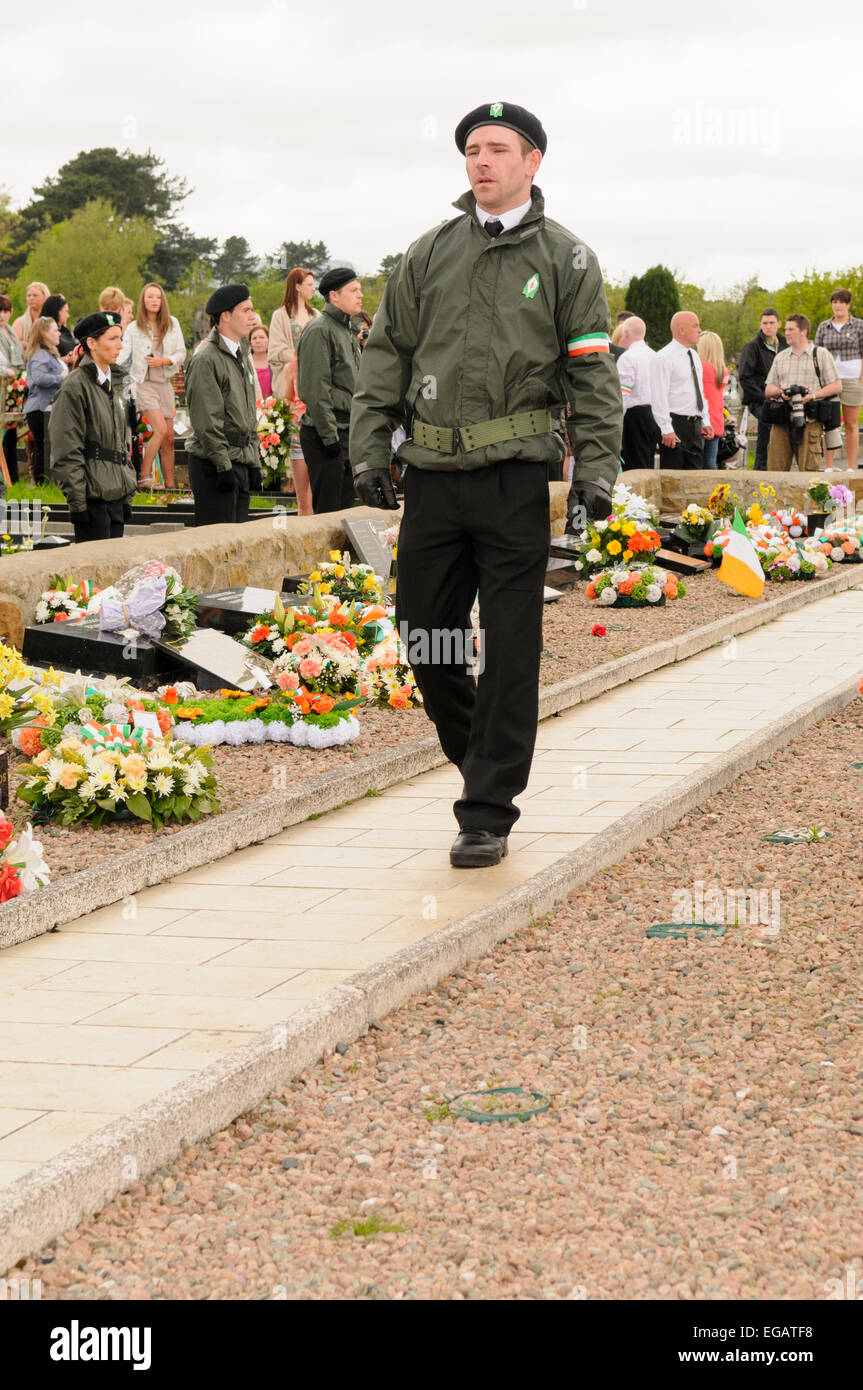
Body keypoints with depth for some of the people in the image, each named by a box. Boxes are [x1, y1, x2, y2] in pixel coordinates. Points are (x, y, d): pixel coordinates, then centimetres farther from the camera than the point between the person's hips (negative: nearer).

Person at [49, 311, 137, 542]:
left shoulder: (113, 383, 15)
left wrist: (128, 494, 18)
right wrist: (78, 503, -16)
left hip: (115, 495, 8)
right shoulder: (76, 386, -11)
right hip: (92, 495, -8)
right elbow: (66, 453, -14)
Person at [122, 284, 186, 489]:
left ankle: (170, 485, 9)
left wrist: (164, 361, -12)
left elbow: (182, 354, 6)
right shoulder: (134, 328, 2)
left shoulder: (172, 324, 7)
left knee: (169, 439, 4)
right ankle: (144, 476, -14)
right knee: (160, 429, -21)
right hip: (144, 383, -3)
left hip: (165, 383, 3)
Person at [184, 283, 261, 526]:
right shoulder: (206, 360, -12)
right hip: (214, 465, -9)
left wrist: (254, 462, 17)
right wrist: (223, 466, -19)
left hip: (241, 461, 9)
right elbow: (207, 421, -16)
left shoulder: (242, 357, 17)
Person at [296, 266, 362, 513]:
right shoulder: (319, 330, -12)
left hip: (347, 432, 9)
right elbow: (315, 389, -18)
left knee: (345, 506, 12)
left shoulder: (348, 331, 19)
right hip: (326, 433, -9)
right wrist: (329, 435, -20)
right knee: (328, 511, -8)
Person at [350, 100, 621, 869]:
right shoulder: (428, 255, 12)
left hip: (516, 480, -3)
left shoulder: (566, 258, 5)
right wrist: (370, 450, 3)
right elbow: (386, 353, 13)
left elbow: (593, 372, 2)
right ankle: (484, 761, 28)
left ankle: (487, 813, 5)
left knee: (509, 652, -2)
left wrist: (597, 471, -8)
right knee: (425, 638, 7)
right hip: (433, 478, 3)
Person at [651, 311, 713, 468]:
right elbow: (659, 398, -16)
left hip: (695, 425, 8)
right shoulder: (664, 358, -11)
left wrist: (705, 421, 15)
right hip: (675, 425, -8)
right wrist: (667, 430, -21)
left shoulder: (694, 356, 16)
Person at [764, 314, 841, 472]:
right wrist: (780, 391, -4)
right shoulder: (780, 357, 20)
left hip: (809, 421, -4)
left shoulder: (821, 354, 8)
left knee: (808, 469, -7)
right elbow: (768, 389, 20)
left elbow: (837, 386, 3)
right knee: (775, 467, -3)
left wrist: (812, 396, -11)